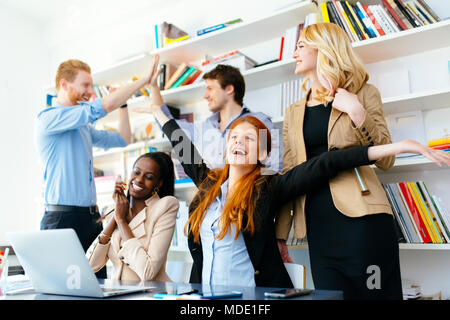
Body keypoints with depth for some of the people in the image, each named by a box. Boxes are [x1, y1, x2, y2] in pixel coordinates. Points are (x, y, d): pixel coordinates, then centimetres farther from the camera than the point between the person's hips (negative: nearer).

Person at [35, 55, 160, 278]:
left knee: (98, 281, 7)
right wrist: (145, 79, -14)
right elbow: (104, 107, -20)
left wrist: (123, 103, 17)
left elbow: (122, 139, 26)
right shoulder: (48, 118, -10)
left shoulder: (83, 126, 19)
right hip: (63, 217, -8)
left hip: (91, 216, 8)